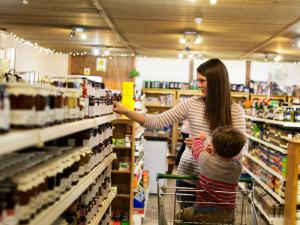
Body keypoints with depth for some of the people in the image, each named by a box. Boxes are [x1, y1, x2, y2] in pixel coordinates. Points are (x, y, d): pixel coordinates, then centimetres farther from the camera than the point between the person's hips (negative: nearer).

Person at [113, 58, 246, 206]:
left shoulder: (236, 112, -5)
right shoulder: (192, 105, 1)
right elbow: (157, 121, 0)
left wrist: (205, 146, -19)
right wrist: (125, 111, -7)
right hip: (187, 176, 2)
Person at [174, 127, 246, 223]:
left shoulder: (206, 160, -19)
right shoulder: (238, 167, -12)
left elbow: (196, 147, 4)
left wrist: (200, 137, 22)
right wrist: (215, 153, 13)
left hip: (203, 214, -4)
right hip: (226, 216, 4)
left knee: (178, 215, 21)